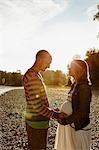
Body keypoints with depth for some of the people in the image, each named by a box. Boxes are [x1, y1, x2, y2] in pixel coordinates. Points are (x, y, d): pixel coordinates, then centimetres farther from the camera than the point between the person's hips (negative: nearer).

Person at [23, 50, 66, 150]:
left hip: (39, 120, 10)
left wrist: (53, 112, 14)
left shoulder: (37, 74, 11)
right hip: (37, 123, -10)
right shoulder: (32, 77, -21)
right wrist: (55, 115, -17)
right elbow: (36, 105, -25)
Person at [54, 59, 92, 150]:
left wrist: (66, 120, -17)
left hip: (79, 127, -8)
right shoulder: (75, 84, 7)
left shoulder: (84, 87, -19)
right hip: (71, 124, 8)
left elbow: (82, 112, -20)